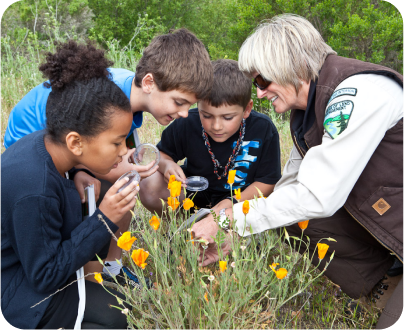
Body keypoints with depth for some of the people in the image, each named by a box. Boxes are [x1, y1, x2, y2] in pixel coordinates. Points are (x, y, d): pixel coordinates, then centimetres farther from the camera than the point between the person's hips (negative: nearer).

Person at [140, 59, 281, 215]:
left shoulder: (264, 130, -22)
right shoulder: (187, 124, -18)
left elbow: (267, 181, -15)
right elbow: (162, 153, -1)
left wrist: (232, 203, -27)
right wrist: (166, 165, -26)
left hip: (242, 197, 0)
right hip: (193, 195, 1)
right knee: (151, 185, -24)